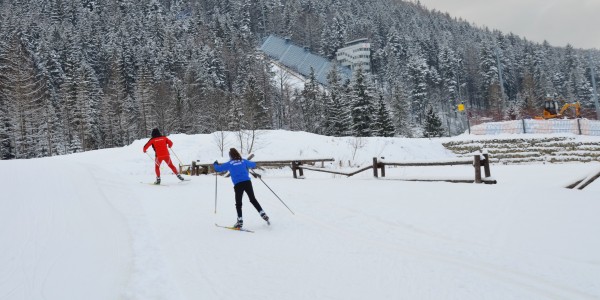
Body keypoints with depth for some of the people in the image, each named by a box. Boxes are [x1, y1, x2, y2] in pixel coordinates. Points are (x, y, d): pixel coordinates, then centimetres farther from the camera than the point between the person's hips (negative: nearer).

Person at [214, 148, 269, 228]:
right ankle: (263, 214, 8)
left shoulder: (229, 164, 4)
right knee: (253, 200, 14)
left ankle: (240, 221, 1)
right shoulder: (243, 161, 10)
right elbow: (254, 165, 23)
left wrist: (215, 164, 32)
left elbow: (218, 168, 10)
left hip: (238, 185, -2)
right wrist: (248, 164, 44)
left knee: (238, 203, 6)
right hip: (247, 182, 2)